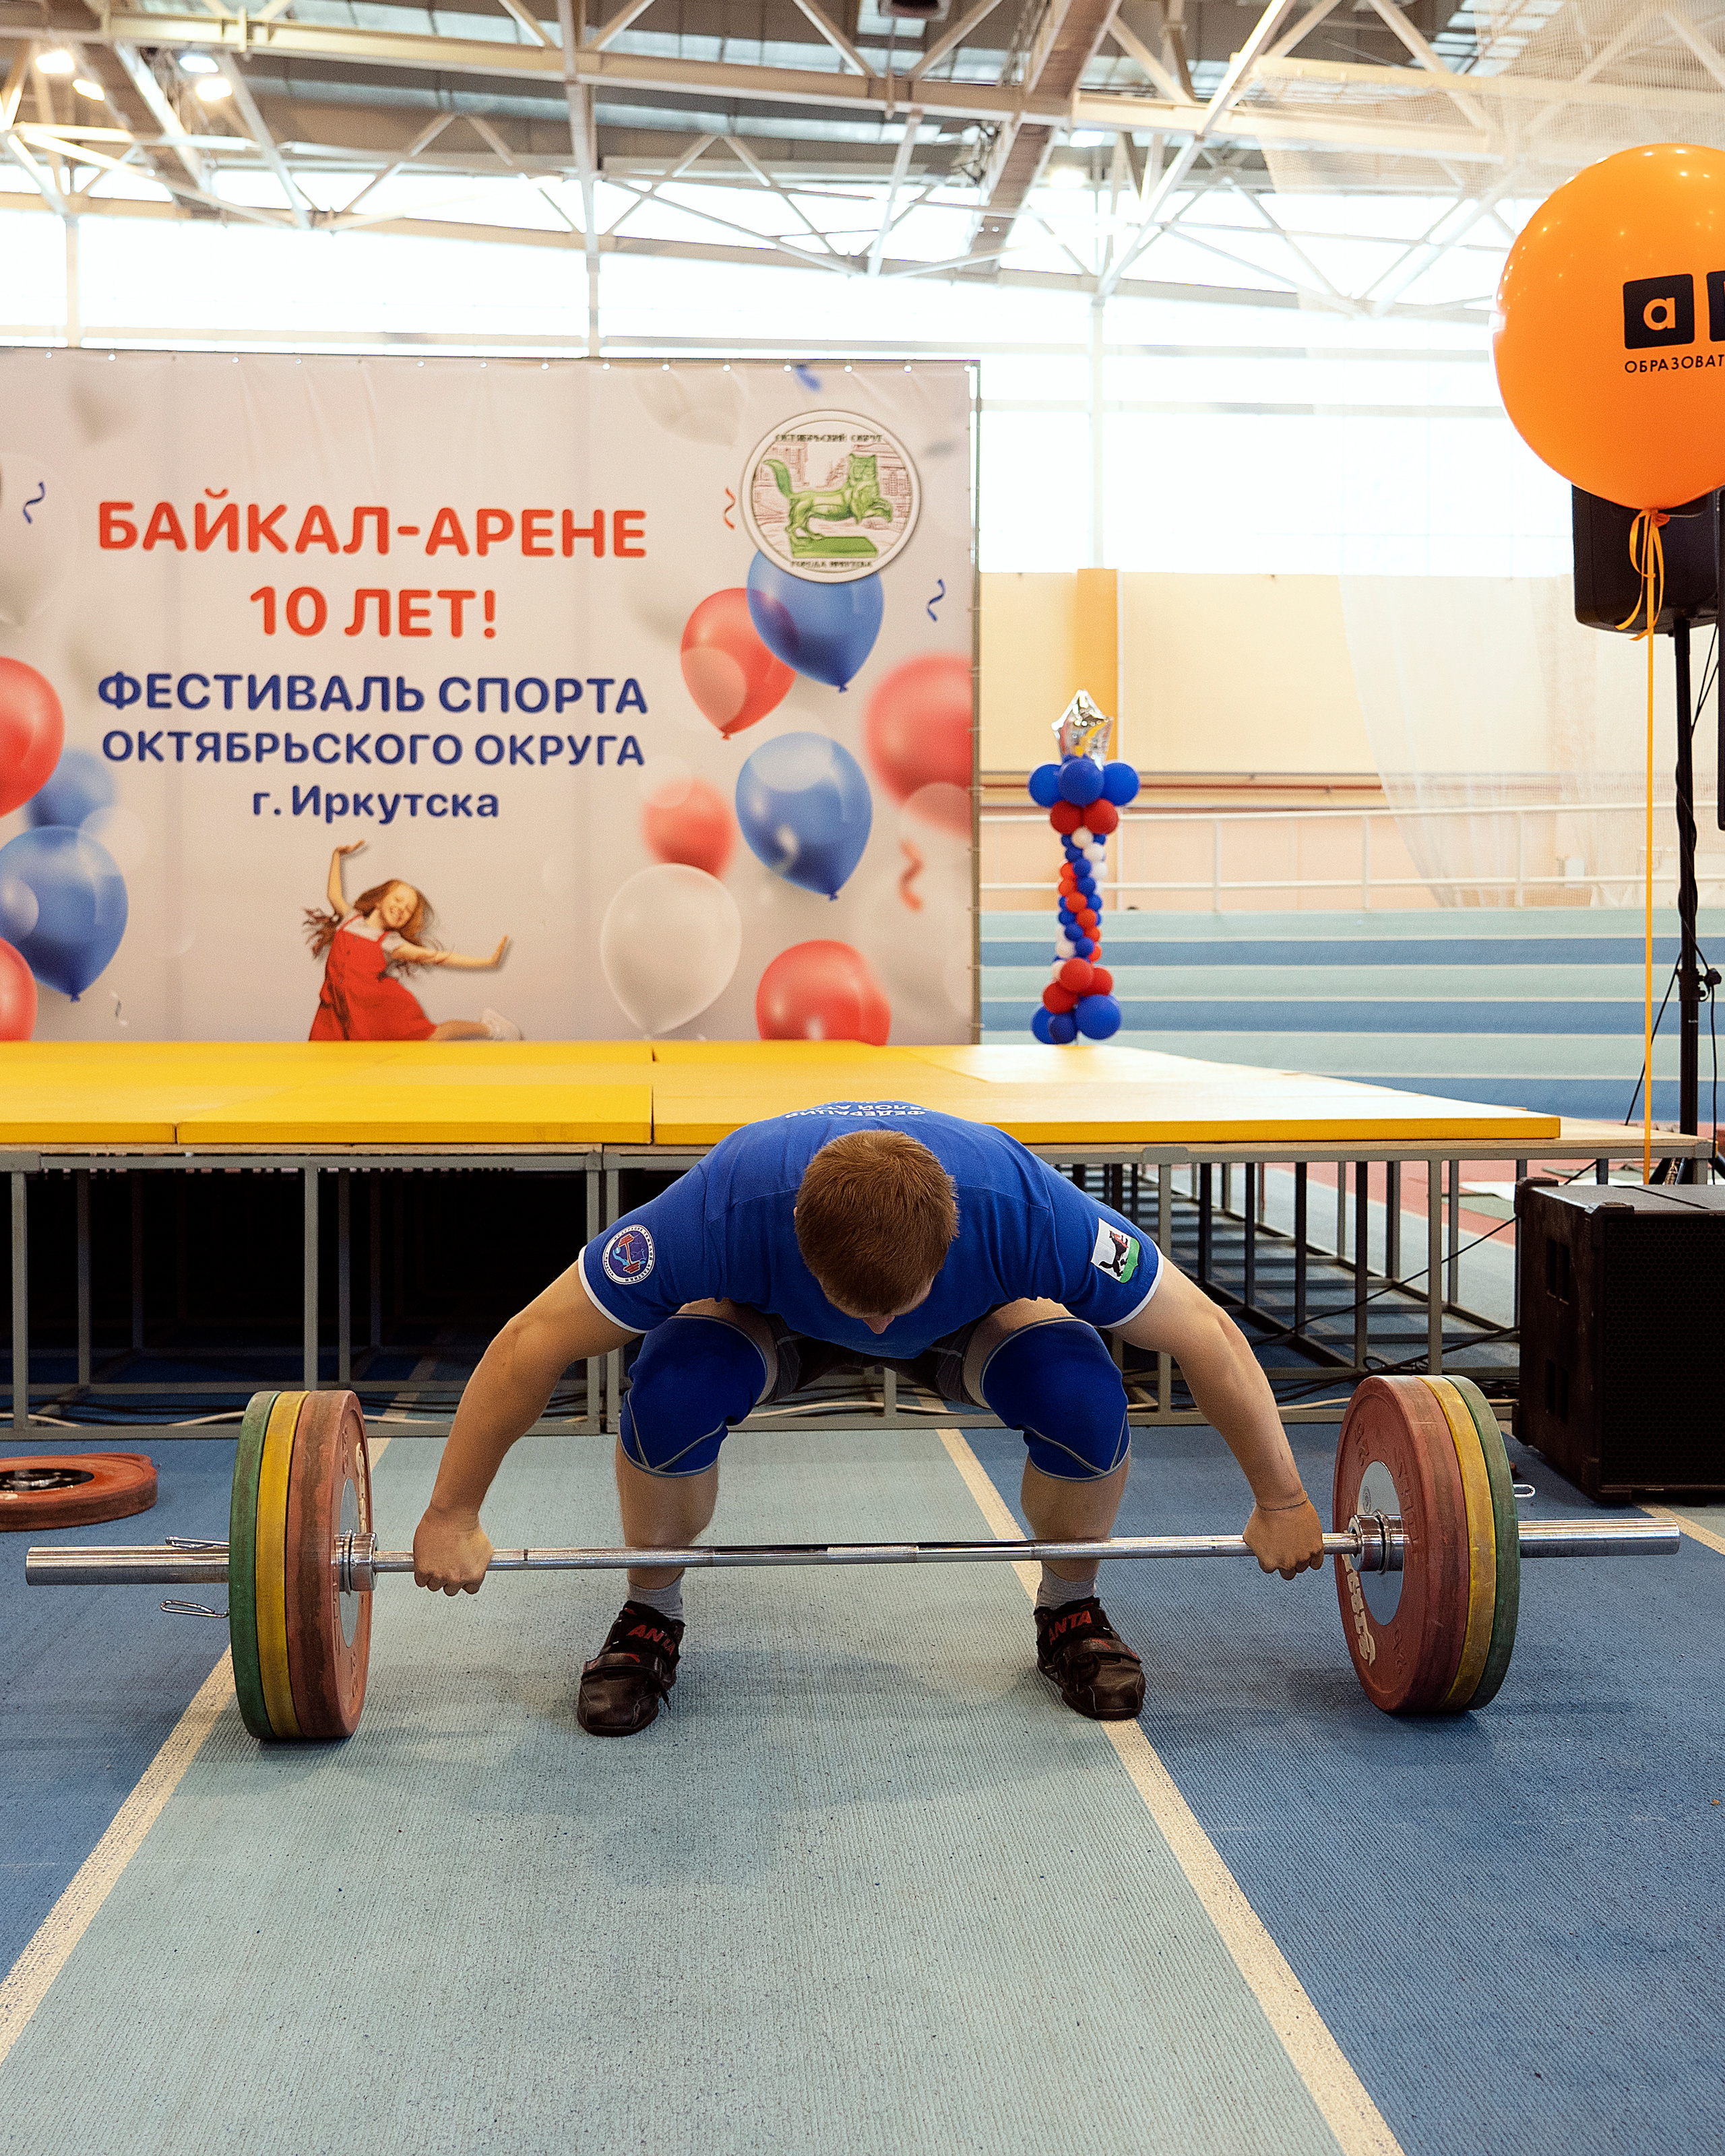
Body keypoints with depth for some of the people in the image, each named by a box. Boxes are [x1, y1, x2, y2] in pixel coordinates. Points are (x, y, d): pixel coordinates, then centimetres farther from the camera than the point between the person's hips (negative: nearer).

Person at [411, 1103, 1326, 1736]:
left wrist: (1281, 1501, -16)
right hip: (775, 1315, 0)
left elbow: (1209, 1335, -26)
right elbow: (532, 1342, -30)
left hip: (972, 1313, 1)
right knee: (671, 1394, -32)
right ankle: (650, 1619, -4)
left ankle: (1070, 1611, 0)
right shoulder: (726, 1210, -42)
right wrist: (452, 1515, -22)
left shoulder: (1023, 1211, -41)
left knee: (1083, 1396, -29)